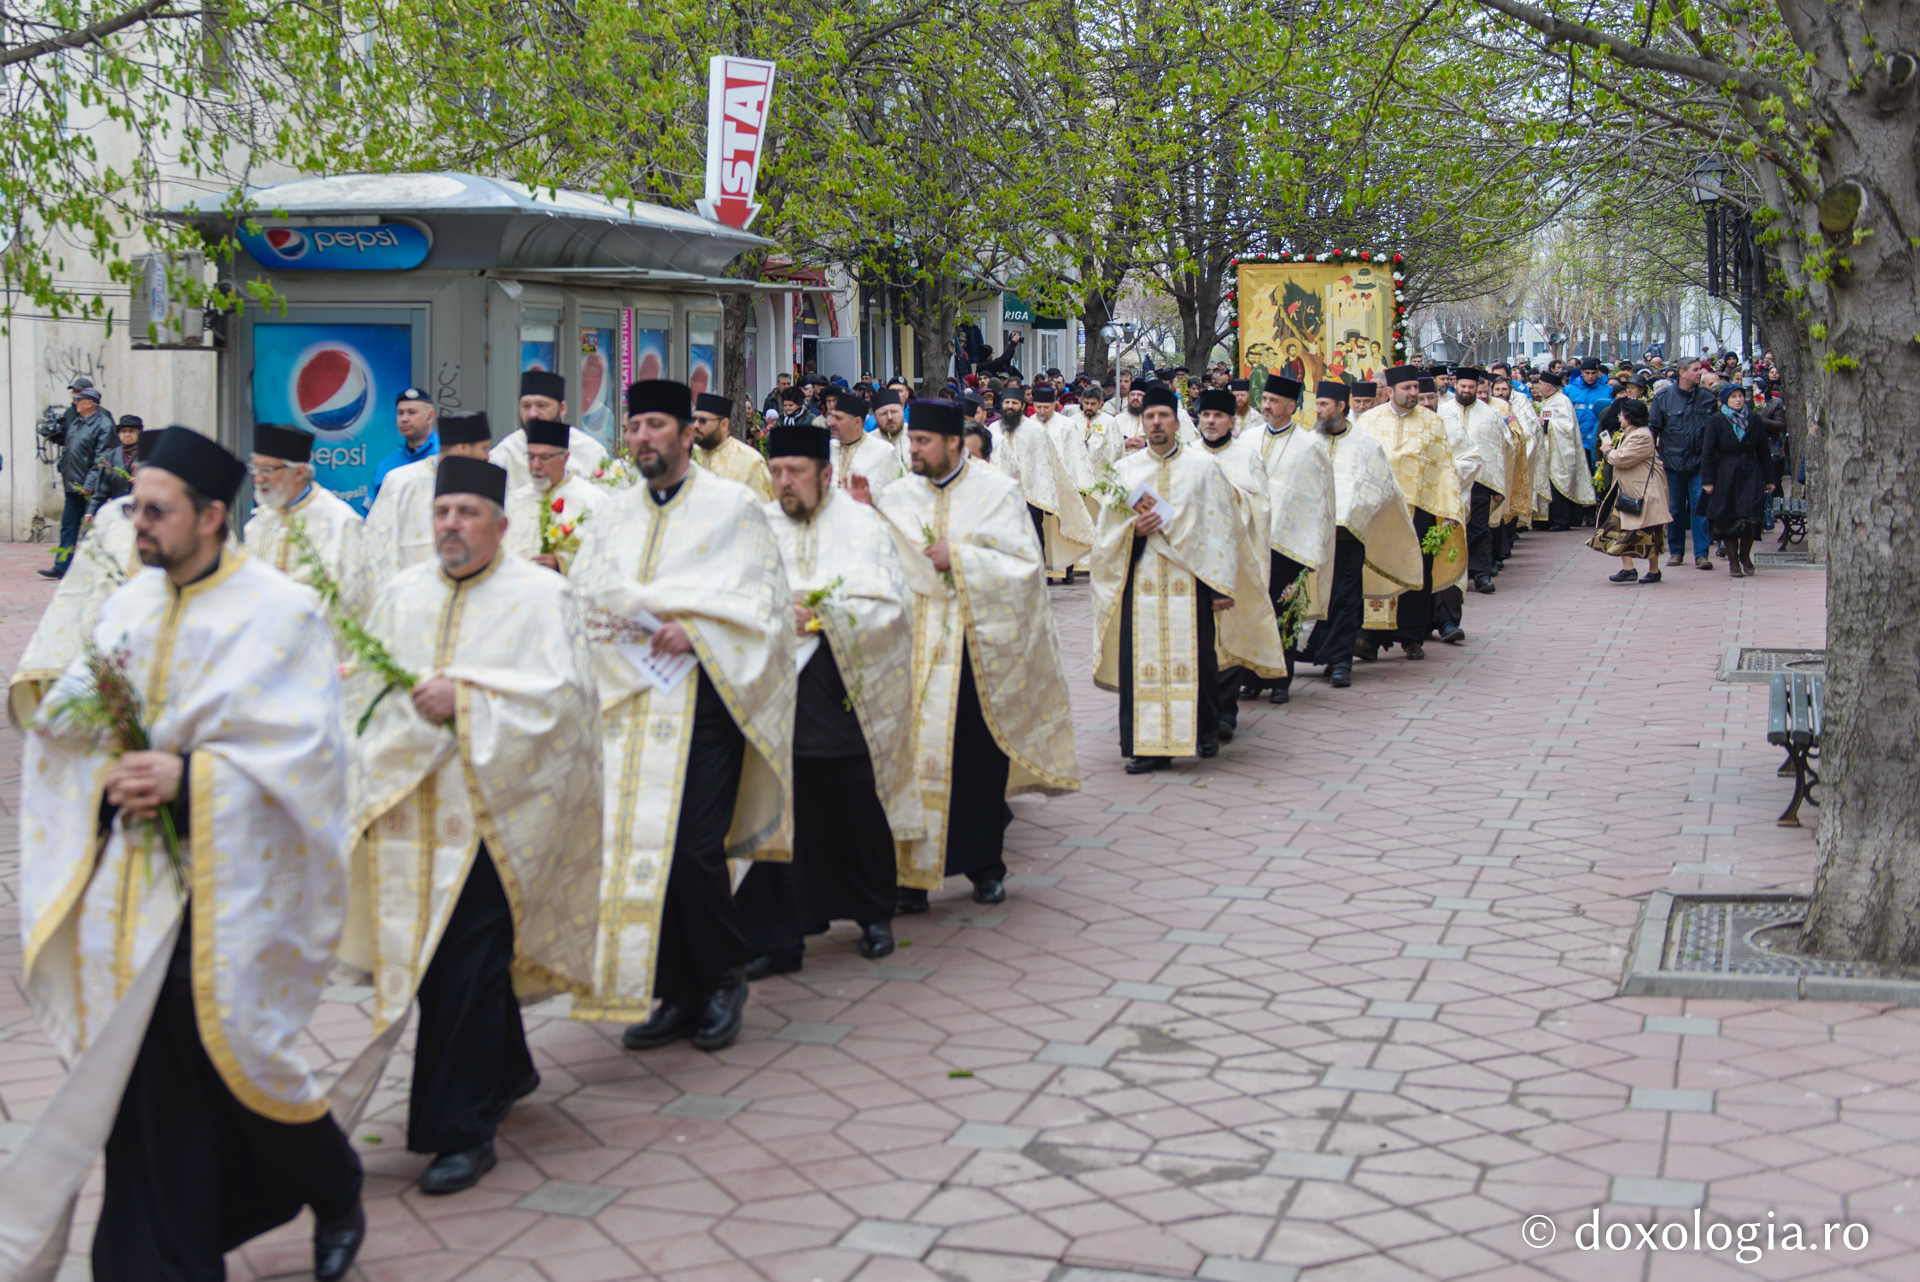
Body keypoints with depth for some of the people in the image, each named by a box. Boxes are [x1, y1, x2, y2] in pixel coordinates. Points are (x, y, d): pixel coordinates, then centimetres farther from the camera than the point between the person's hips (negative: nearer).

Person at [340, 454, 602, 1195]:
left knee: (466, 972, -8)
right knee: (434, 960, 12)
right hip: (411, 812, 6)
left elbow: (562, 693, -11)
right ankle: (506, 1072, 35)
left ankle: (462, 1132, 0)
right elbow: (365, 688, 14)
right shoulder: (402, 595, 14)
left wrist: (467, 700, -18)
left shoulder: (540, 596, -2)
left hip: (490, 814, -5)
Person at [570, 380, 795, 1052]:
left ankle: (725, 976, 10)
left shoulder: (733, 507, 3)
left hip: (703, 694, -5)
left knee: (693, 848, -12)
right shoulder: (614, 517, 17)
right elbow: (580, 597, 12)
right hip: (628, 701, 5)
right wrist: (648, 612, -7)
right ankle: (678, 994, 12)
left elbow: (762, 601, -3)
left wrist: (692, 626, -16)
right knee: (634, 846, 1)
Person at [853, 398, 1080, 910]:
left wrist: (958, 558, -13)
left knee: (983, 758, 6)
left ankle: (985, 864, 22)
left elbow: (1025, 564, -5)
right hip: (919, 646, 1)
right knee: (917, 754, -4)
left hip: (983, 648, -1)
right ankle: (911, 872, 2)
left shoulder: (997, 492, 0)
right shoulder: (897, 496, 5)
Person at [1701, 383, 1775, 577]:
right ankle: (1733, 561, 10)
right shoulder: (1717, 423, 2)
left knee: (1752, 517, -8)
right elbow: (1707, 453, -1)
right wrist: (1707, 481, -7)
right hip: (1726, 478, -2)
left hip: (1751, 476, 2)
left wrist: (1770, 479, 9)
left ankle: (1745, 555, 13)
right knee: (1729, 520, -1)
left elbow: (1764, 452, 12)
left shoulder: (1754, 422, 10)